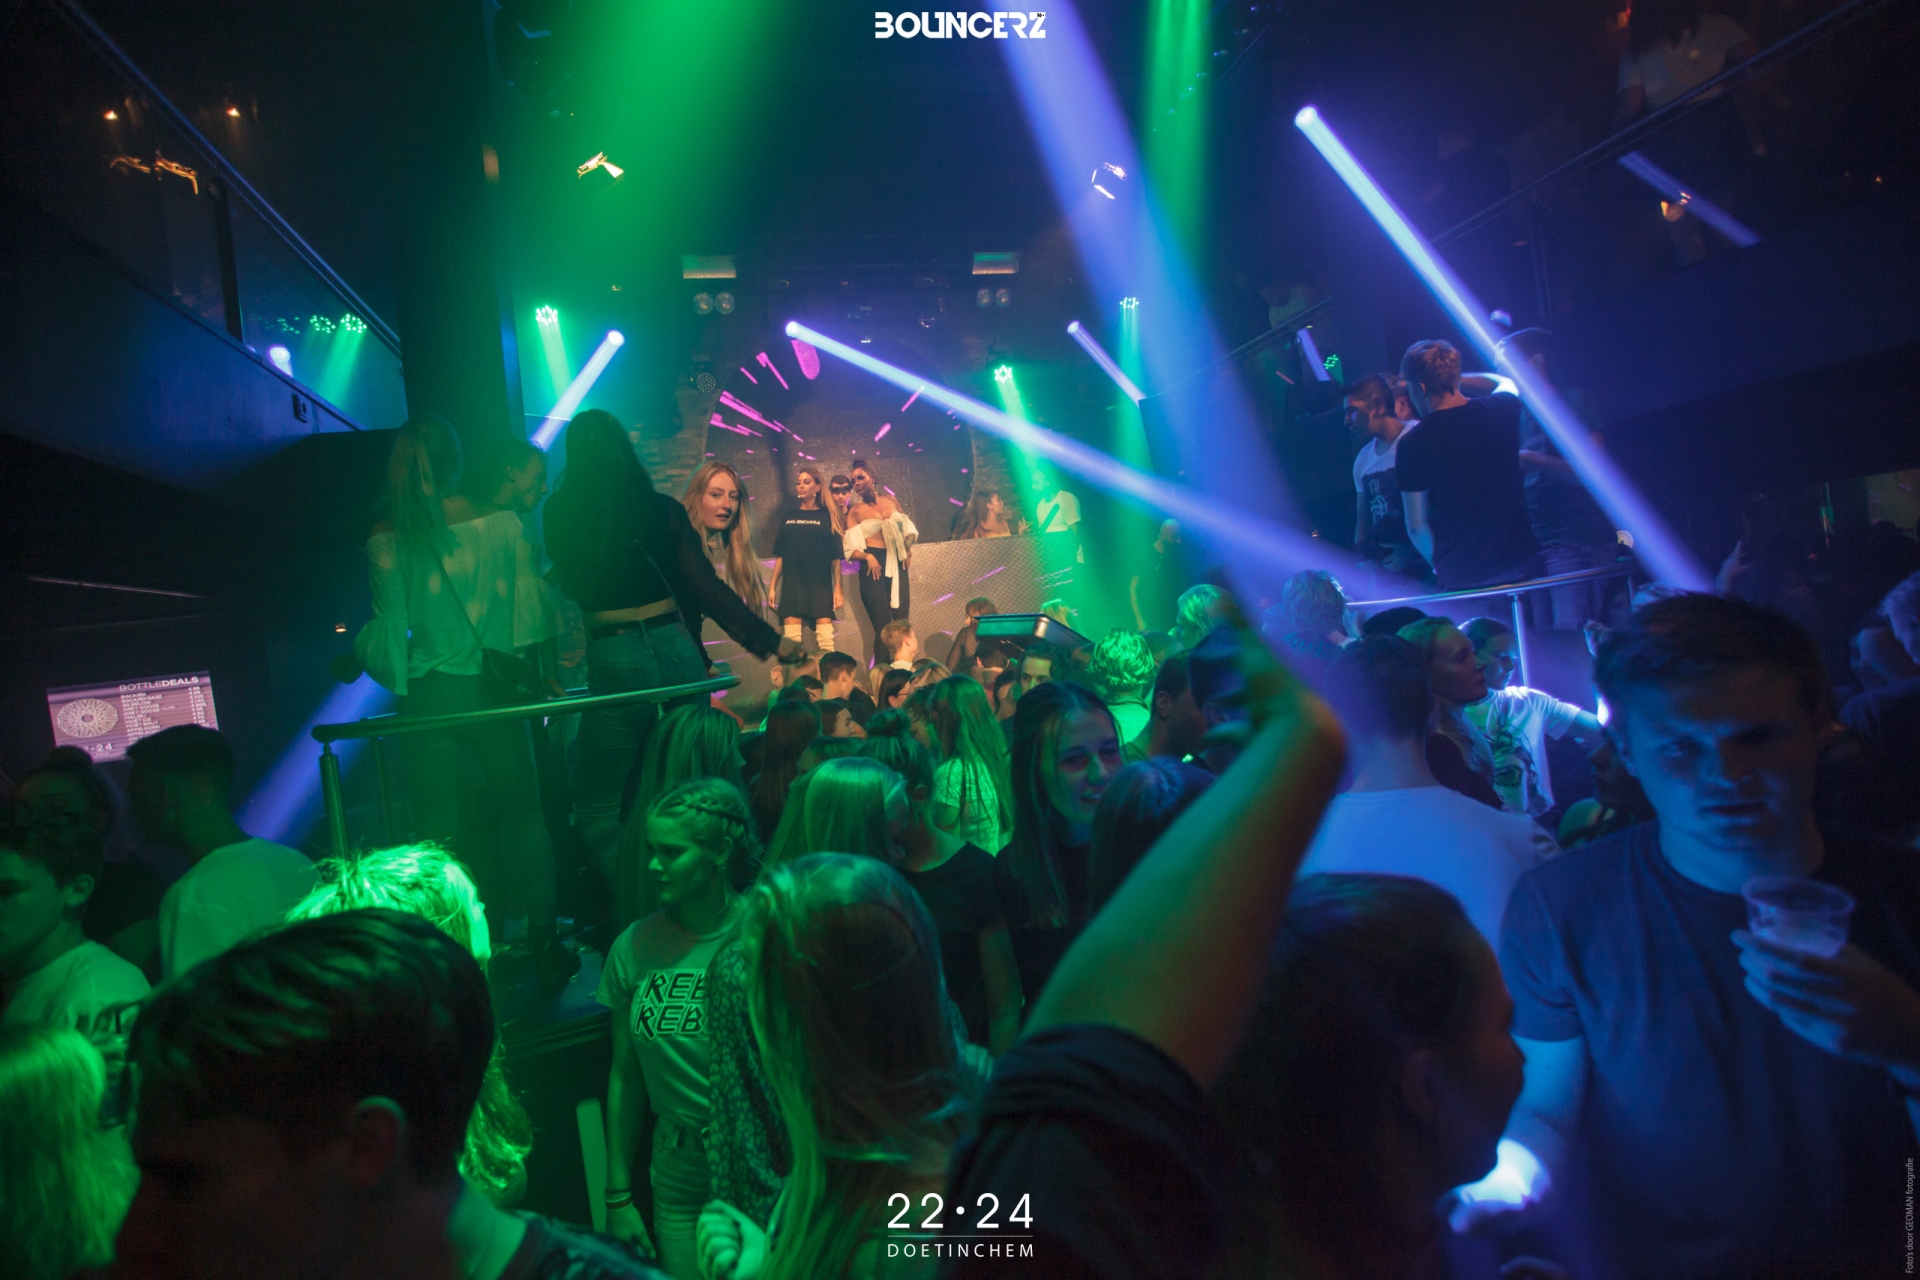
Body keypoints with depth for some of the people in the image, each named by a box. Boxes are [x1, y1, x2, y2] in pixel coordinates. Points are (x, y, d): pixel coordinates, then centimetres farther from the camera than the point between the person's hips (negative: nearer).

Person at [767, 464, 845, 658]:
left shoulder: (827, 517, 5)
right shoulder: (789, 517, 13)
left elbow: (835, 557, 2)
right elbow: (780, 555, 12)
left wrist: (838, 588, -5)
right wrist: (773, 586, 6)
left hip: (820, 584, -2)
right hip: (792, 584, 2)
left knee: (826, 642, -9)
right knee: (791, 643, -4)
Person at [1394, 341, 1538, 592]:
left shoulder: (1411, 446, -12)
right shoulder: (1504, 408, -3)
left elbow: (1416, 526, -8)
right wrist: (1450, 382, 28)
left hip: (1460, 579, -3)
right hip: (1521, 561, 3)